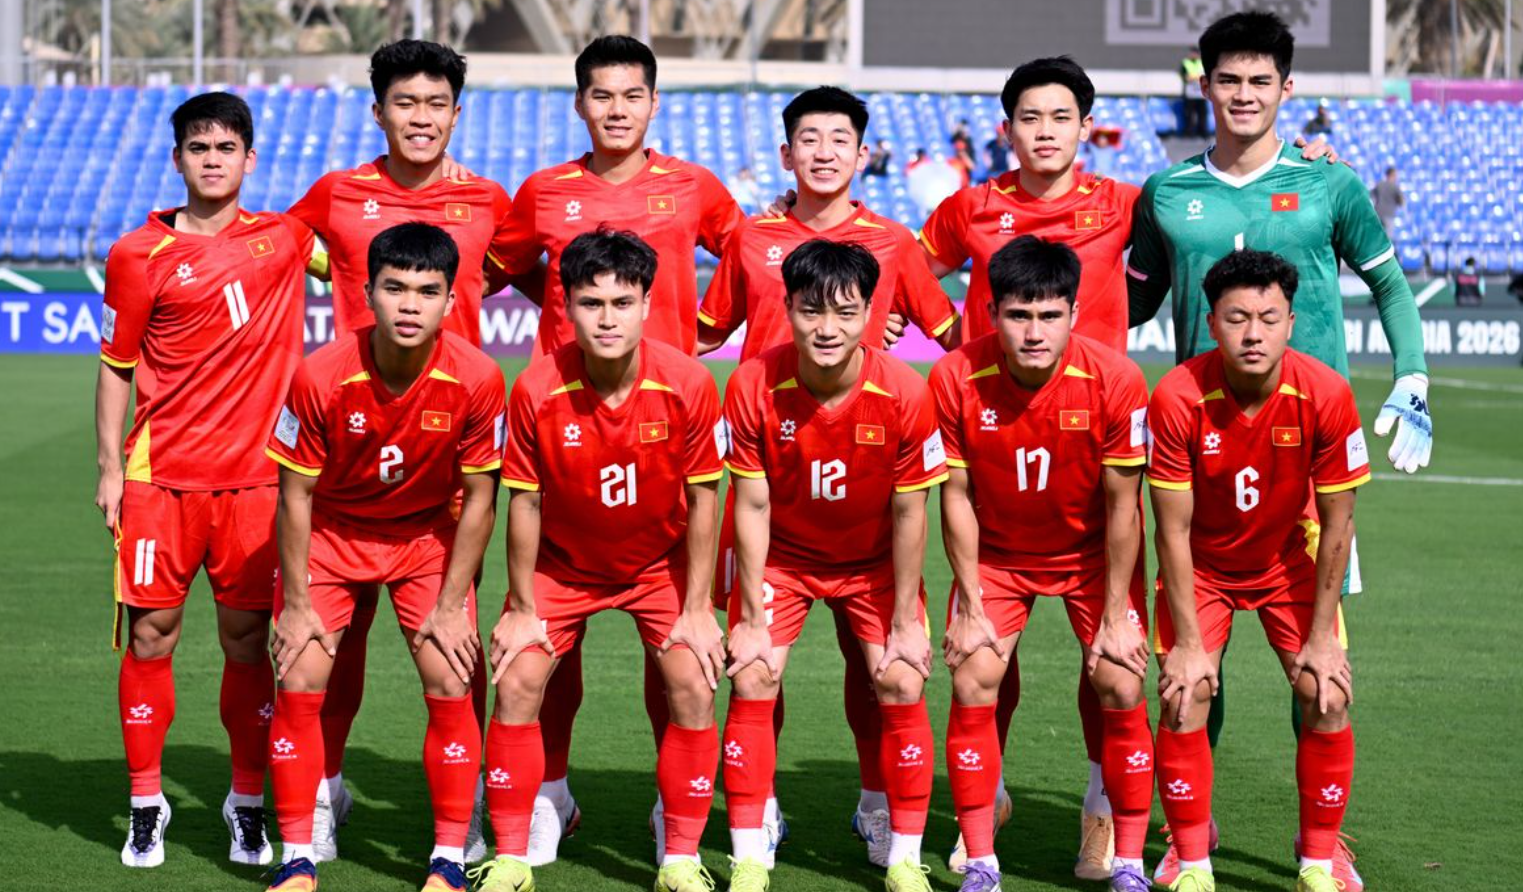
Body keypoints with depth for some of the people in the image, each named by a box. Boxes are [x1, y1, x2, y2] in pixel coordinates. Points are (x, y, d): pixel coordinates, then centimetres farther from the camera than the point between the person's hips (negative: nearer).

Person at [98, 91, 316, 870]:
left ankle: (248, 804, 15)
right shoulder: (140, 255, 0)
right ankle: (145, 804, 13)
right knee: (151, 633, 1)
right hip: (160, 477, -1)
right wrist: (109, 468, 1)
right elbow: (115, 365, 6)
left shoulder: (285, 237, 5)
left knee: (249, 639, 3)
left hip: (254, 476, 1)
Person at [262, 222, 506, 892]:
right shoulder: (320, 377, -26)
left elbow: (477, 500, -12)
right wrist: (296, 605, -12)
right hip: (330, 531, 0)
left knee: (450, 686, -10)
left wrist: (451, 607, -11)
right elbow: (295, 496, -14)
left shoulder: (476, 380, -24)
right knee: (299, 685, -8)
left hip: (429, 533, 0)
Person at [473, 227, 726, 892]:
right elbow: (525, 502, -12)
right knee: (517, 683, -10)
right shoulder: (536, 390, -24)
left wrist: (696, 609, -12)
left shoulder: (687, 384, -24)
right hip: (562, 563, 0)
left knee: (694, 686, -13)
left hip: (661, 561, 0)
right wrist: (522, 608, -8)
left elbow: (702, 500, -13)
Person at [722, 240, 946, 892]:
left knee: (902, 685, -12)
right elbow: (753, 506, -15)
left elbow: (908, 513, -15)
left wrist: (904, 621, -12)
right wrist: (752, 617, -13)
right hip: (781, 555, 0)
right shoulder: (754, 387, -25)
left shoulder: (904, 395, -26)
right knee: (752, 681, -12)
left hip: (875, 561, 0)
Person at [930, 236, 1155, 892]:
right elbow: (957, 497, -13)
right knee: (972, 683, -13)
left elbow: (1121, 506, -16)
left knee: (1121, 688, -12)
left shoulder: (1115, 381, -25)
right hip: (996, 551, 1)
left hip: (1092, 552, -1)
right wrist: (971, 606, -12)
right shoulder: (956, 378, -23)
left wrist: (1115, 615, -14)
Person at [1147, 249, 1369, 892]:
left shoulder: (1326, 395, -25)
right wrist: (1188, 641, -19)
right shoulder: (1177, 399, -28)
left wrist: (1321, 637, -14)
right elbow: (1174, 530, -19)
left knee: (1328, 695, -12)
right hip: (1202, 562, -1)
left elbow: (1337, 525, -15)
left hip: (1289, 559, 1)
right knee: (1184, 697, -16)